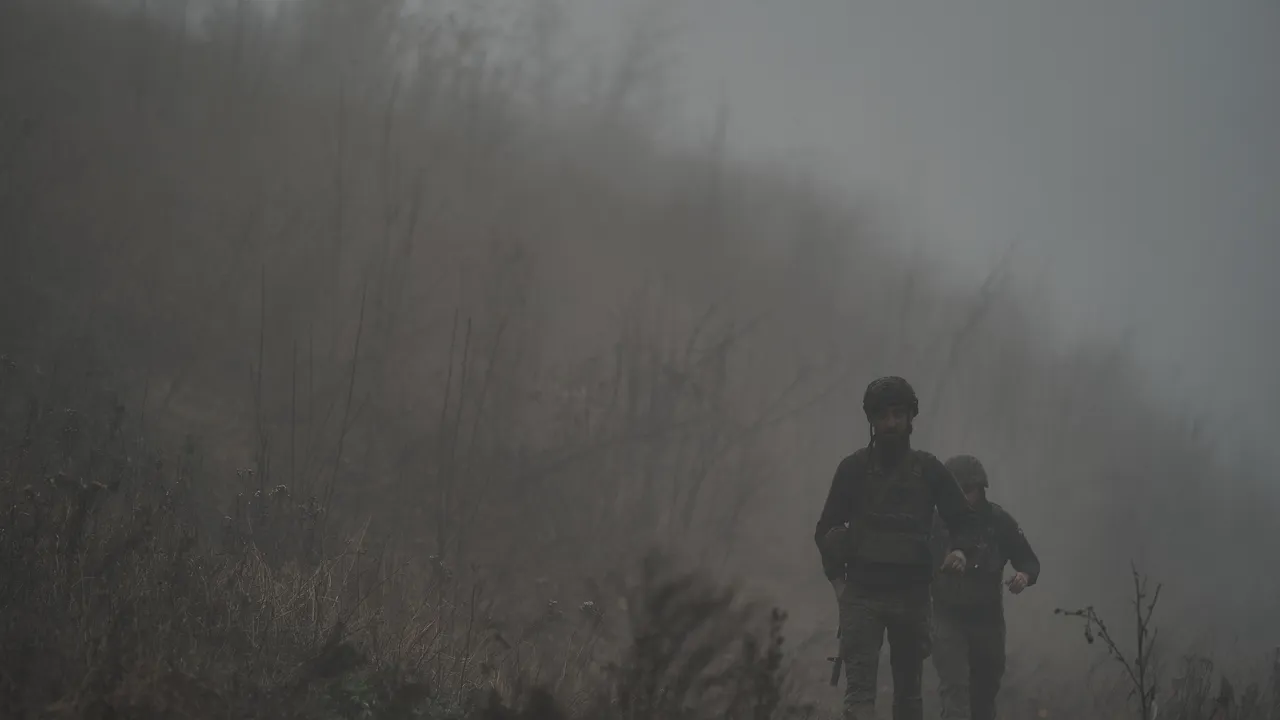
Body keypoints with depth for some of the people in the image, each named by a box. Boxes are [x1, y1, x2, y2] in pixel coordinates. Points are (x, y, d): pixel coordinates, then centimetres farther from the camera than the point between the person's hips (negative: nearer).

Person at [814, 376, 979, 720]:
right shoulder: (854, 468, 4)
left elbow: (963, 518, 11)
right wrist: (837, 576, -3)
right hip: (862, 594, -2)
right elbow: (827, 529, 9)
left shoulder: (929, 469, 6)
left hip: (912, 594, 2)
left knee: (908, 689, 10)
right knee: (859, 688, -14)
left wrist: (960, 549, -10)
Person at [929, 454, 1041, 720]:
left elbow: (1029, 561, 2)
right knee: (954, 688, -17)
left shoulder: (1000, 521, -4)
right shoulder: (936, 522, -9)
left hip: (987, 618, 3)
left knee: (985, 690, 16)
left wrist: (1024, 576, -21)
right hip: (948, 616, -3)